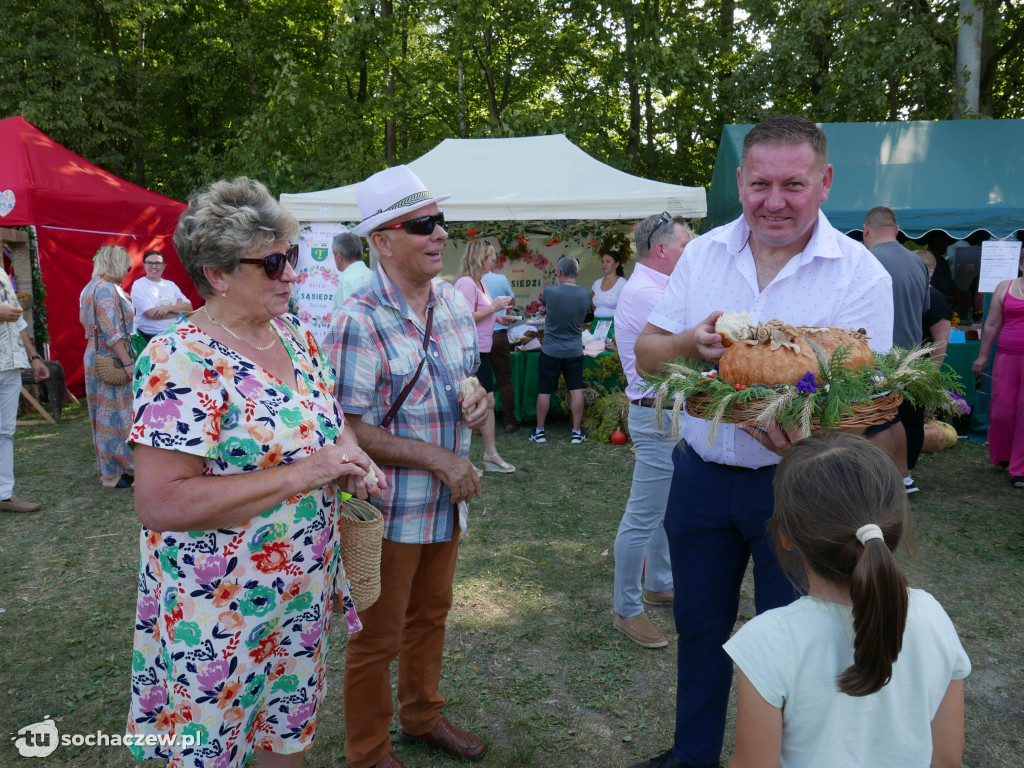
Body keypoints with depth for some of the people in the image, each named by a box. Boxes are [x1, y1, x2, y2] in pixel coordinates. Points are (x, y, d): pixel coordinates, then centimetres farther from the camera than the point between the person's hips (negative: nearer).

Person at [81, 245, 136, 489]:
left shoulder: (91, 287, 15)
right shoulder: (106, 289, -17)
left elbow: (84, 320, 23)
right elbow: (112, 331, -24)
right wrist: (128, 362, -24)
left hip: (95, 356, 11)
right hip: (110, 359, -10)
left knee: (104, 414, 15)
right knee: (114, 414, -4)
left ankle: (109, 468, 25)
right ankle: (113, 474, 3)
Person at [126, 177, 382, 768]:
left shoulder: (298, 335, 2)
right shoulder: (182, 361, -23)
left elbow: (329, 416, 16)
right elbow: (159, 503, -28)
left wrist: (352, 458, -6)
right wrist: (300, 475, -27)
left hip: (305, 588, 7)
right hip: (220, 609, -6)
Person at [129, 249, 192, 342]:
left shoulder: (170, 285, 15)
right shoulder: (138, 285, 2)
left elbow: (189, 308, 4)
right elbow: (151, 314, -11)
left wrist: (168, 308, -12)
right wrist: (178, 309, -1)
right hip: (150, 337, -4)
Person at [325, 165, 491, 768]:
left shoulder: (454, 301, 2)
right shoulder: (360, 322, -21)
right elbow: (348, 429, -21)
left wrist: (480, 399, -7)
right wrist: (437, 457, -23)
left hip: (449, 498, 7)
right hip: (389, 508, -7)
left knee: (431, 614, 25)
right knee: (378, 638, 12)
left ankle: (423, 715, 48)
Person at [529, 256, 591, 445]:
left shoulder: (550, 291, -14)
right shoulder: (584, 294, -4)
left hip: (551, 350, -2)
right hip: (575, 350, 2)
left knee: (544, 391, 8)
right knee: (576, 390, 8)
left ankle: (539, 431, 17)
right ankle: (577, 432, 12)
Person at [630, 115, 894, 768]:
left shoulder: (861, 274, -11)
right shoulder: (704, 253, 1)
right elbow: (647, 354, 3)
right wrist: (691, 342, -20)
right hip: (701, 475, 4)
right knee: (699, 627, 19)